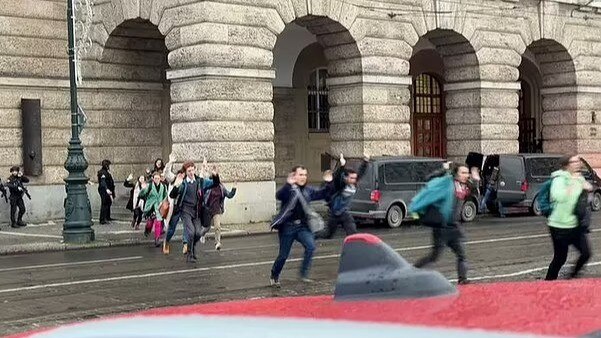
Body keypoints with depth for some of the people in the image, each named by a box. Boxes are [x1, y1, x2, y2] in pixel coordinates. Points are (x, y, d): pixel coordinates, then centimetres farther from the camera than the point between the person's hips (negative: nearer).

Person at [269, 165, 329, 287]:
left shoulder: (307, 190, 7)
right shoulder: (288, 189, -11)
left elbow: (322, 194, 13)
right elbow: (278, 196, -31)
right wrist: (288, 184, -44)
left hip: (302, 227, 4)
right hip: (287, 227, -4)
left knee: (310, 246, -20)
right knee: (283, 255, 5)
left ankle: (304, 274, -8)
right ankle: (274, 277, 29)